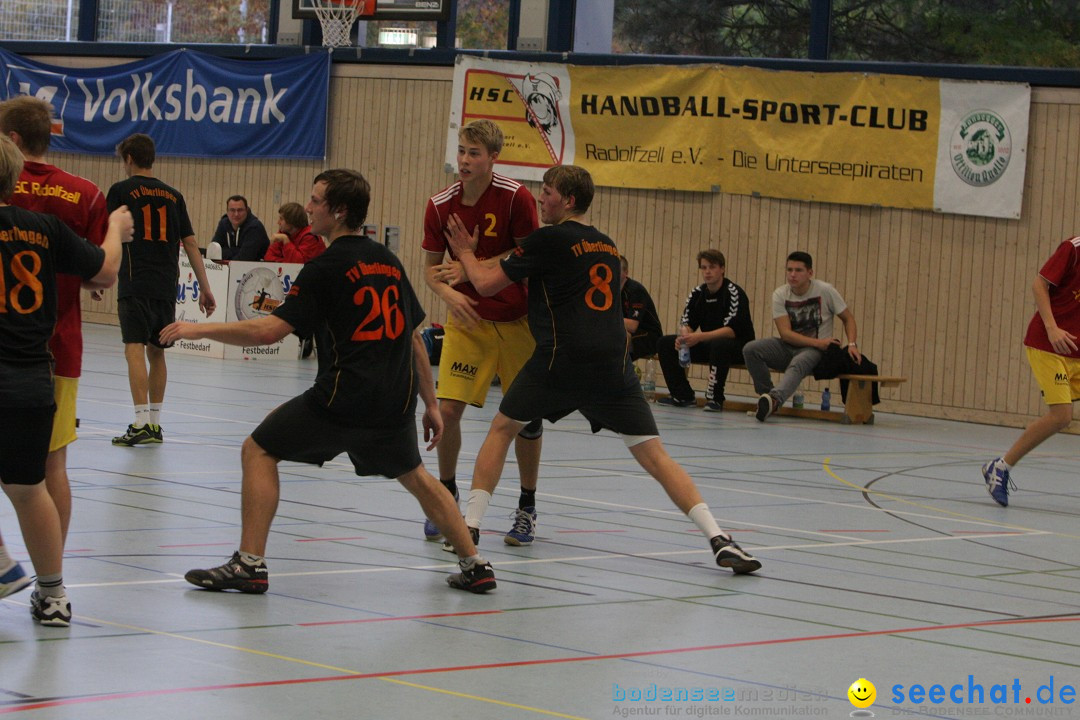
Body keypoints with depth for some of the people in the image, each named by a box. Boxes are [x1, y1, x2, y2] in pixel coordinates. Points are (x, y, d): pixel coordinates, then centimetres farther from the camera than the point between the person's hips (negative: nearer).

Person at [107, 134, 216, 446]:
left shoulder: (120, 191, 1)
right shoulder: (173, 195, 13)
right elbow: (190, 243, 11)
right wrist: (205, 288, 14)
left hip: (135, 285, -5)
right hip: (166, 287, 5)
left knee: (135, 350, -10)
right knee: (156, 351, 15)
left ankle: (141, 423, -20)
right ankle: (155, 423, 19)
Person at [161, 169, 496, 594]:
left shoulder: (326, 268, -7)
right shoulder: (389, 261, 14)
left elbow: (269, 331, -13)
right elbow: (414, 338, 17)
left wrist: (200, 329, -4)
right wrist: (430, 403, 23)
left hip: (344, 396, -7)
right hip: (397, 399, 7)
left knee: (259, 451, 5)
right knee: (414, 476, 28)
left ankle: (250, 563, -4)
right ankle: (475, 566, 27)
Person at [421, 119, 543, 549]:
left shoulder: (516, 198, -15)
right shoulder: (440, 205, -6)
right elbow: (431, 268, 3)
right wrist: (448, 291, -20)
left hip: (517, 320, -2)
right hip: (467, 319, 2)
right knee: (447, 409, -9)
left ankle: (527, 508, 18)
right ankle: (446, 496, 13)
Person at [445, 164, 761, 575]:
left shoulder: (547, 240, 0)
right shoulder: (606, 245, 19)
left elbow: (487, 284, 4)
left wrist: (465, 253, 25)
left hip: (561, 360, -4)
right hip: (612, 361, 4)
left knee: (502, 428, 18)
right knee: (652, 453, 2)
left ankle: (470, 525, 12)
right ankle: (719, 539, -11)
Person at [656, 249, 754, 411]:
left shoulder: (734, 293, -16)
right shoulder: (697, 293, 4)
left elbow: (732, 330, -26)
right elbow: (686, 322, 2)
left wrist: (700, 337, -36)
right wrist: (684, 335, -24)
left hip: (739, 346, -7)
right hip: (708, 345, 7)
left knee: (719, 345, -41)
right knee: (666, 342, -6)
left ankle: (715, 398, -28)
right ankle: (682, 395, -4)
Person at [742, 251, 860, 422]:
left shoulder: (825, 291, -7)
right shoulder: (780, 294, -4)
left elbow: (848, 319, 3)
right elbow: (785, 333, -10)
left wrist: (852, 344, -15)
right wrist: (817, 342, -21)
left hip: (816, 351, -3)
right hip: (788, 347, 3)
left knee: (797, 365, -38)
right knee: (750, 349, -22)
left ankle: (774, 399, -63)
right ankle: (768, 400, -17)